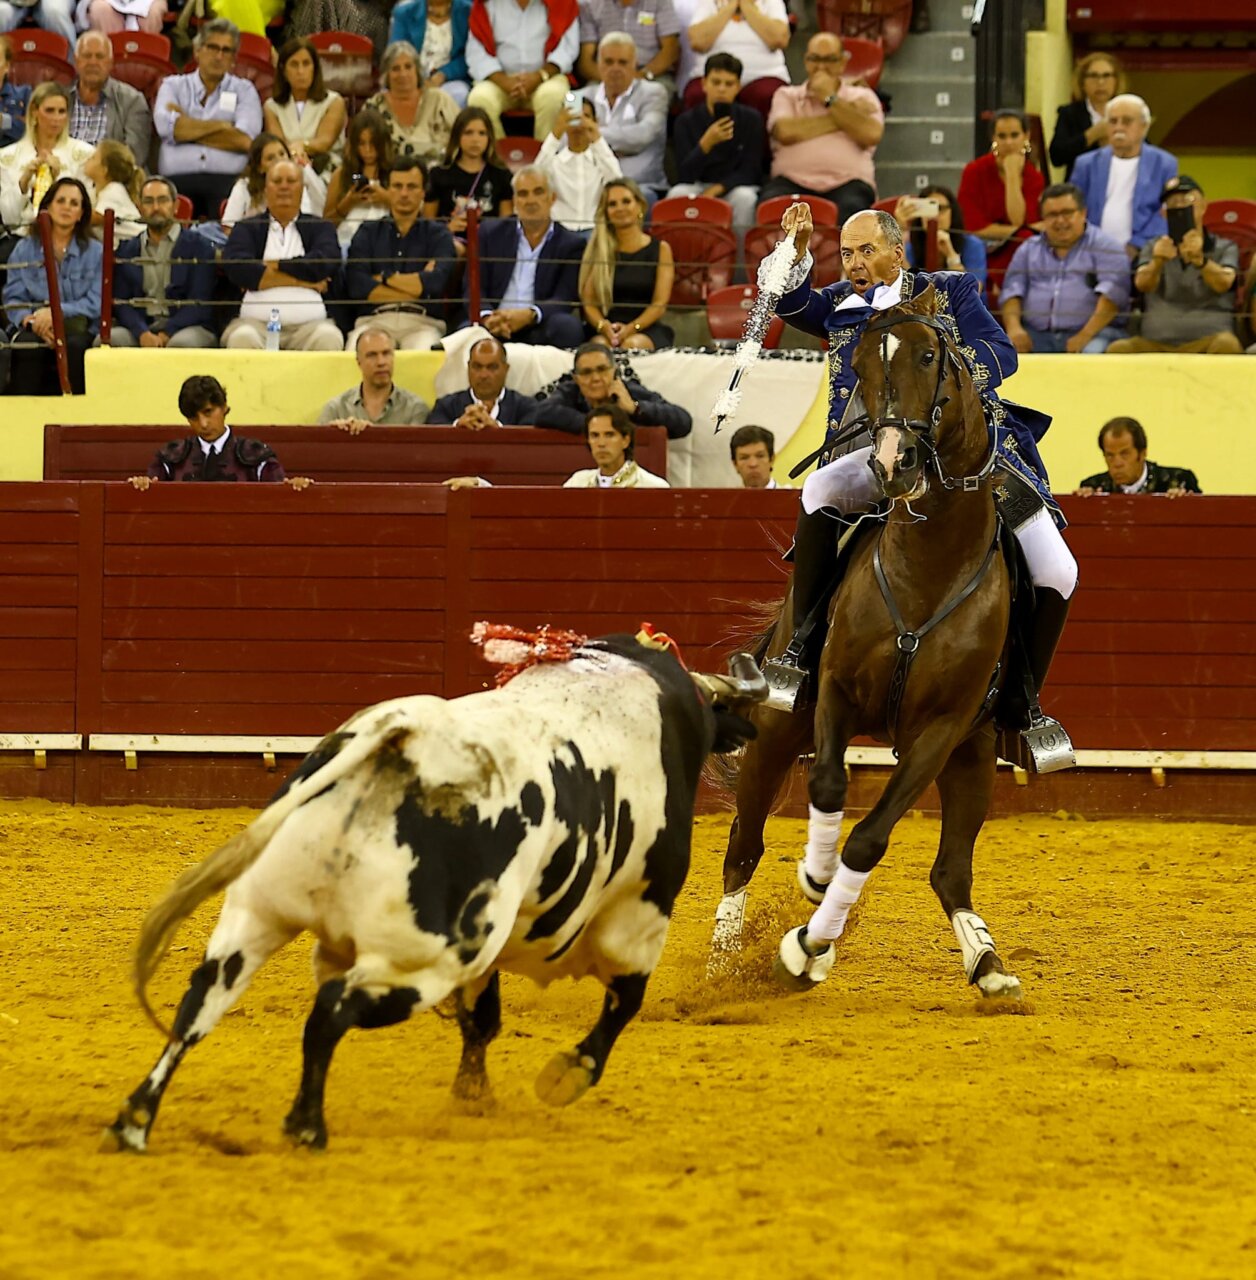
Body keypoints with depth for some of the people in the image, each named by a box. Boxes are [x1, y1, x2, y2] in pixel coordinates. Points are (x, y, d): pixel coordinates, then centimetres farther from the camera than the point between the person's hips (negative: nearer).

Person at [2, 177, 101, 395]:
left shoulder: (95, 252, 11)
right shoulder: (24, 250, 14)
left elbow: (96, 303, 0)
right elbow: (13, 299, 5)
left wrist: (56, 312, -17)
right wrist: (30, 320, -18)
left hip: (78, 329, -1)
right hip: (35, 330, 1)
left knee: (75, 345, -36)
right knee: (27, 345, -34)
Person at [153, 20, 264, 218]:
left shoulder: (244, 90, 19)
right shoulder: (173, 86, 21)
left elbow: (244, 140, 1)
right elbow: (165, 126, -1)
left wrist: (187, 127, 5)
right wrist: (222, 126, 5)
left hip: (227, 181, 0)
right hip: (179, 178, 0)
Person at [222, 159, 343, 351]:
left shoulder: (320, 228, 18)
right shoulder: (246, 229, 17)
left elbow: (322, 264, -3)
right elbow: (237, 268, -4)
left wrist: (272, 266, 3)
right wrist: (301, 280, -2)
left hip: (309, 323, 1)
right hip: (256, 322, -1)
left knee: (330, 338, -33)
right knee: (242, 339, -35)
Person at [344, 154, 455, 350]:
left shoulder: (438, 235, 14)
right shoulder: (368, 233, 17)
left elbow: (436, 282, -6)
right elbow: (356, 286, -1)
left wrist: (385, 278, 1)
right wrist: (417, 285, -2)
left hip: (423, 323, -1)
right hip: (374, 320, 1)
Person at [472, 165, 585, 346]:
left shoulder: (571, 245, 9)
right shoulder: (491, 234, 16)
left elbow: (565, 299, -2)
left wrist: (528, 316, -24)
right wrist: (487, 318, -17)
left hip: (539, 329, 0)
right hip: (495, 326, 0)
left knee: (567, 325, -33)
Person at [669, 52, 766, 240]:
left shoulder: (751, 119, 1)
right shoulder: (686, 121, 1)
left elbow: (750, 171, -4)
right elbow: (684, 175, -9)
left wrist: (716, 190, -20)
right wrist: (706, 143, -25)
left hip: (733, 187, 0)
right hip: (698, 187, 0)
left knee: (745, 197, -34)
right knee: (677, 194, -31)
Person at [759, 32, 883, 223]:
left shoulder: (862, 96, 21)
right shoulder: (787, 96, 21)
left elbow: (871, 135, -1)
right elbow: (786, 132, -2)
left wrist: (830, 99, 4)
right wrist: (845, 114, 4)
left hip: (847, 181, 0)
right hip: (793, 181, 0)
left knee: (851, 211, -37)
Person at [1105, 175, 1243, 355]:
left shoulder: (1224, 248, 13)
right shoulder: (1153, 249, 18)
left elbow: (1223, 283, -10)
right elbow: (1143, 284, -4)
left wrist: (1199, 259, -33)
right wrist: (1157, 262, -29)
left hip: (1206, 340, -2)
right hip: (1156, 343, 2)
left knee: (1226, 345, -36)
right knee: (1119, 349, -29)